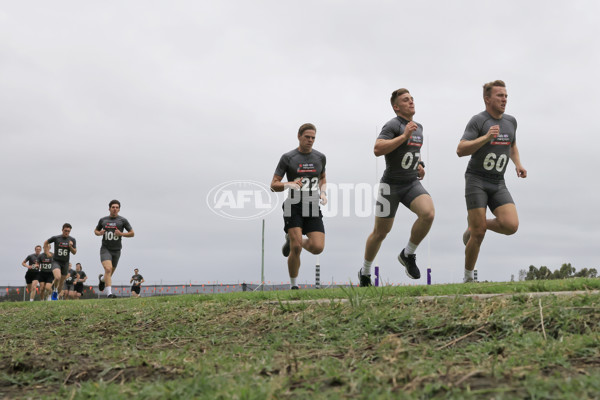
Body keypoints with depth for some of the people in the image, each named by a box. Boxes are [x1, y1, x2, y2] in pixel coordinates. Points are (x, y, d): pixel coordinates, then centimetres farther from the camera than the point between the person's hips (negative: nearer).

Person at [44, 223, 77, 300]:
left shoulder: (72, 240, -3)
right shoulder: (56, 238, -9)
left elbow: (74, 252, -2)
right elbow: (46, 243, 8)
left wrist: (70, 246, -20)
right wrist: (47, 252, 3)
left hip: (65, 262, 3)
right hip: (56, 261, -3)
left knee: (62, 281, 10)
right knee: (57, 277, -27)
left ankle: (57, 294, 34)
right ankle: (55, 290, 1)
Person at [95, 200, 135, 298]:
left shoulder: (123, 220, 1)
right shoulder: (103, 220, 6)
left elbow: (132, 233, 4)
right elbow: (96, 230, 21)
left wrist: (121, 234, -12)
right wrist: (99, 233, -2)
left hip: (116, 250, 1)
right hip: (105, 249, -1)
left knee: (110, 273, 12)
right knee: (108, 269, -23)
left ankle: (102, 278, 48)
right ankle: (109, 293, -23)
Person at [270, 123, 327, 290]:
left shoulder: (320, 157, 9)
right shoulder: (287, 158, -2)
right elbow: (273, 185, -3)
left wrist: (322, 192, 7)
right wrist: (289, 184, -23)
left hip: (313, 207, 3)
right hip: (294, 207, -3)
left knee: (318, 248, -11)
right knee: (296, 248, -16)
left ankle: (293, 240, 22)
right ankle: (293, 285, 5)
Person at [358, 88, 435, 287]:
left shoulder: (418, 127, 13)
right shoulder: (393, 125, -11)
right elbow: (378, 149, -27)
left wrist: (420, 165, 15)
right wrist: (404, 135, -26)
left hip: (412, 183, 6)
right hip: (391, 185, -5)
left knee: (428, 213, -24)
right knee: (380, 232, 2)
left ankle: (408, 254, -1)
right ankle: (365, 273, 25)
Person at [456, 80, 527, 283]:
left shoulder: (510, 121, 11)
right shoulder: (478, 121, -9)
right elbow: (460, 150, -18)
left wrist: (518, 164, 10)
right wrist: (486, 137, -28)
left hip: (498, 184, 5)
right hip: (476, 180, -5)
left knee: (511, 225, -15)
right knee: (478, 235, -8)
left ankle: (474, 225, 15)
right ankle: (468, 278, 12)